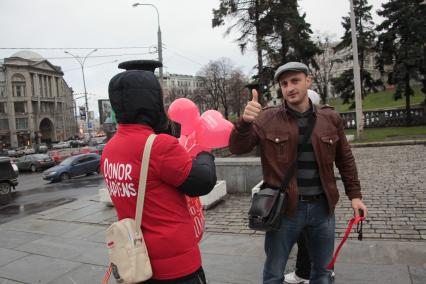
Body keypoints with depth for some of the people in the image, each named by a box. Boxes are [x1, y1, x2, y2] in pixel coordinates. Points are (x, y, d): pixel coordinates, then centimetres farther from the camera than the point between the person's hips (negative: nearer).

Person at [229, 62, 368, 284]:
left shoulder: (330, 118, 2)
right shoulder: (267, 119, -6)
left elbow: (345, 160, 11)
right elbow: (237, 148, -12)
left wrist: (354, 194, 8)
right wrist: (245, 121, -30)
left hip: (322, 207, 3)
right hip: (283, 208, -2)